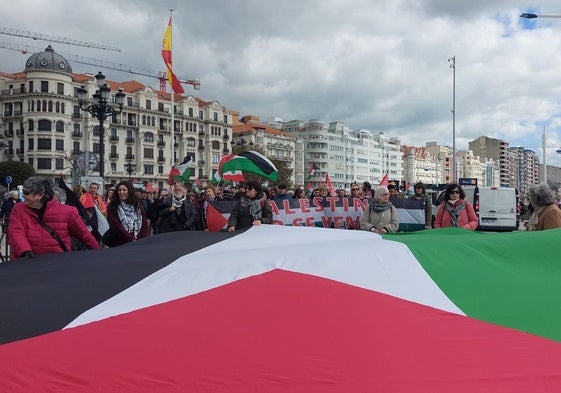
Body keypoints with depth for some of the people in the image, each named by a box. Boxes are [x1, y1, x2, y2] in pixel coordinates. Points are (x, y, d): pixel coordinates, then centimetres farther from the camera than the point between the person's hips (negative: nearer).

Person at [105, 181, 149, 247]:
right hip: (119, 245, -2)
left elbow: (144, 224, 5)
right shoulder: (112, 207, -2)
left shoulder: (137, 206, 8)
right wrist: (132, 240, -18)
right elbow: (116, 227, -12)